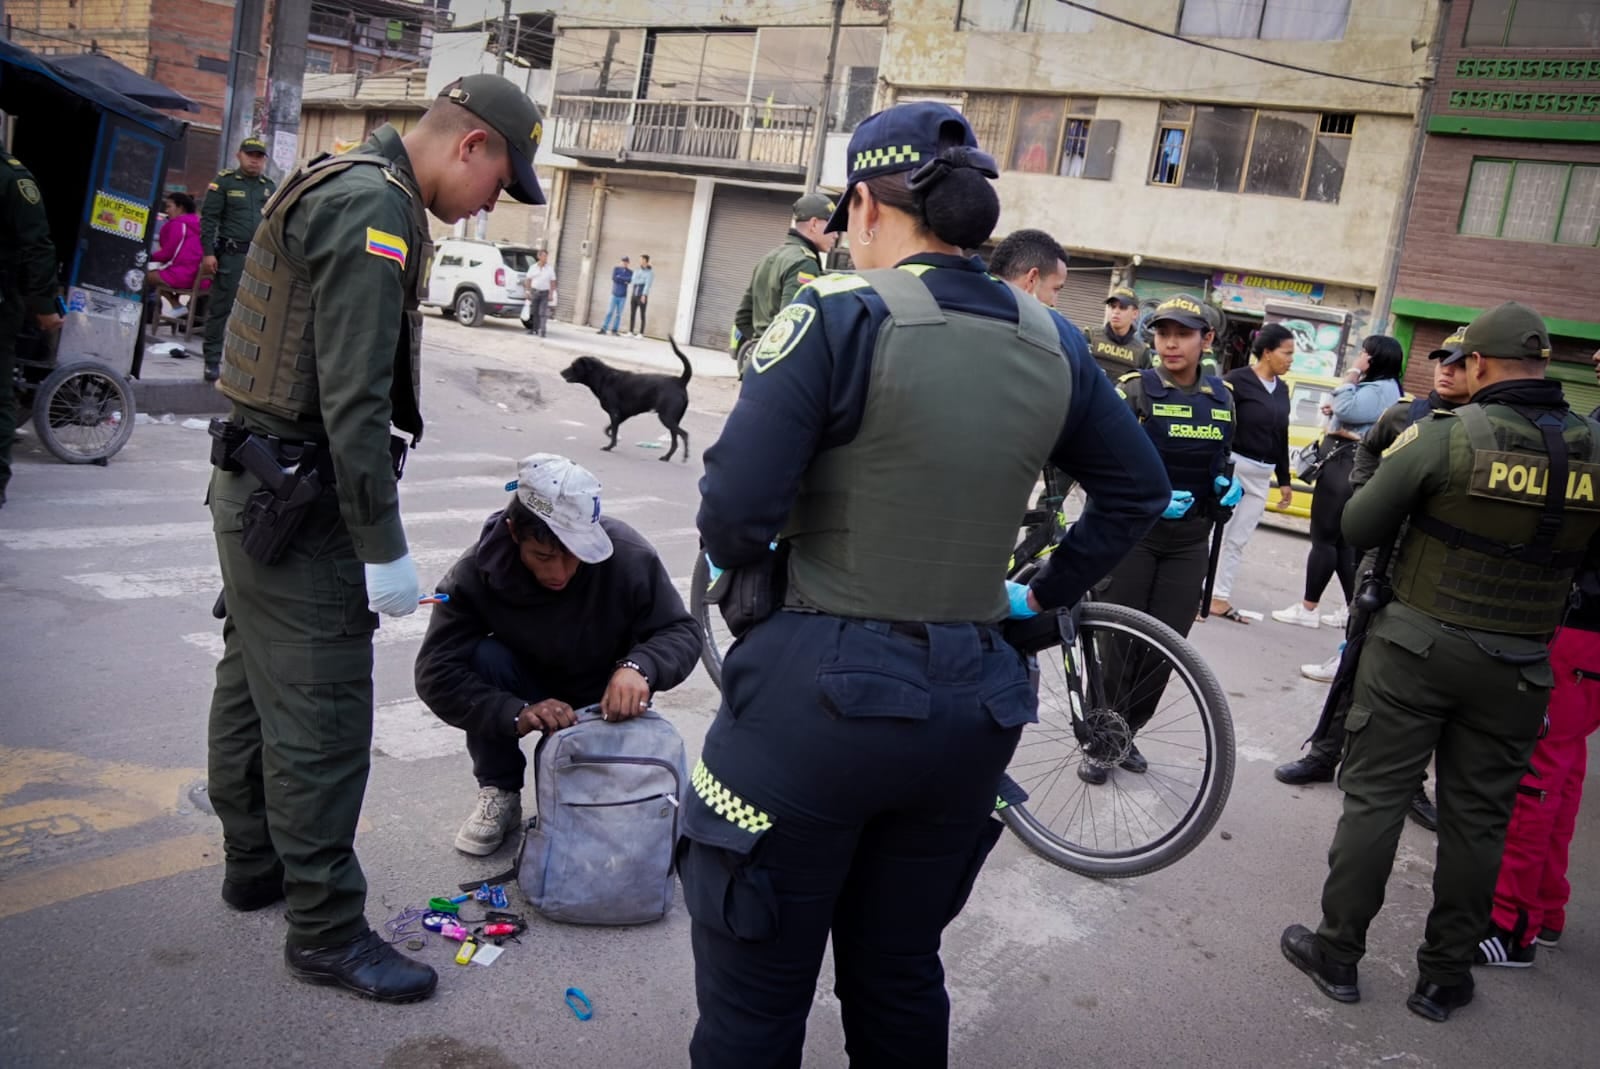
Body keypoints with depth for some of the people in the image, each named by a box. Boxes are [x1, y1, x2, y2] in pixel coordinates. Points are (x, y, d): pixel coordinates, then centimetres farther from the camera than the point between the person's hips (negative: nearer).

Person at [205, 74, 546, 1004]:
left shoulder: (343, 187, 15)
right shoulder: (375, 208, -18)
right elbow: (354, 399, -25)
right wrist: (384, 548, -21)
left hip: (257, 485, 11)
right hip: (300, 504, -11)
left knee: (254, 684, 20)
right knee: (321, 718, -3)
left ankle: (255, 864, 37)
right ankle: (328, 931, 8)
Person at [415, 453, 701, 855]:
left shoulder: (629, 556, -28)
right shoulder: (477, 572, -26)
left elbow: (682, 633, -19)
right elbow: (435, 673, -28)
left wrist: (639, 666, -42)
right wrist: (515, 714, -44)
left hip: (608, 701, 0)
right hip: (529, 695, 1)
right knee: (483, 658, -30)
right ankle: (499, 794, -9)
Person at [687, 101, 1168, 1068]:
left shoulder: (840, 315, -12)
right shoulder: (1051, 341, 5)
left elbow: (738, 507, -17)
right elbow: (1140, 489, 16)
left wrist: (741, 567, 4)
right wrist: (1046, 595, 22)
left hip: (818, 693, -5)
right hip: (968, 705, 6)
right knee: (901, 981, 24)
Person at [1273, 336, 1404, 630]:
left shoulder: (1381, 389, -12)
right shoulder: (1377, 387, 20)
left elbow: (1347, 409, -25)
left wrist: (1353, 373, -14)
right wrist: (1335, 410, 7)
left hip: (1345, 466, -11)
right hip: (1347, 465, 11)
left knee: (1323, 539, -5)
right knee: (1343, 541, 12)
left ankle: (1308, 609, 0)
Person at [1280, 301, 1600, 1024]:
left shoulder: (1444, 435, -14)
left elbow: (1358, 526, -8)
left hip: (1416, 647, -3)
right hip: (1517, 669, 3)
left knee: (1374, 798, 7)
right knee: (1477, 821, 12)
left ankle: (1337, 954, 17)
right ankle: (1444, 978, 24)